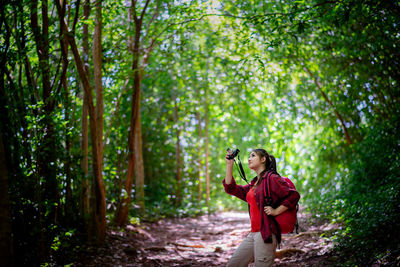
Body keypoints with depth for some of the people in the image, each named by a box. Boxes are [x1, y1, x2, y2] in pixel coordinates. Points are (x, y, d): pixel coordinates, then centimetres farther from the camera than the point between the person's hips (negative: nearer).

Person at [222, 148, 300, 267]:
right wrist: (229, 165, 13)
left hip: (266, 233, -9)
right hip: (253, 233, 9)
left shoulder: (272, 178, -7)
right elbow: (231, 188, 17)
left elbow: (294, 195, -15)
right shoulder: (254, 183, 19)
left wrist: (276, 211, -13)